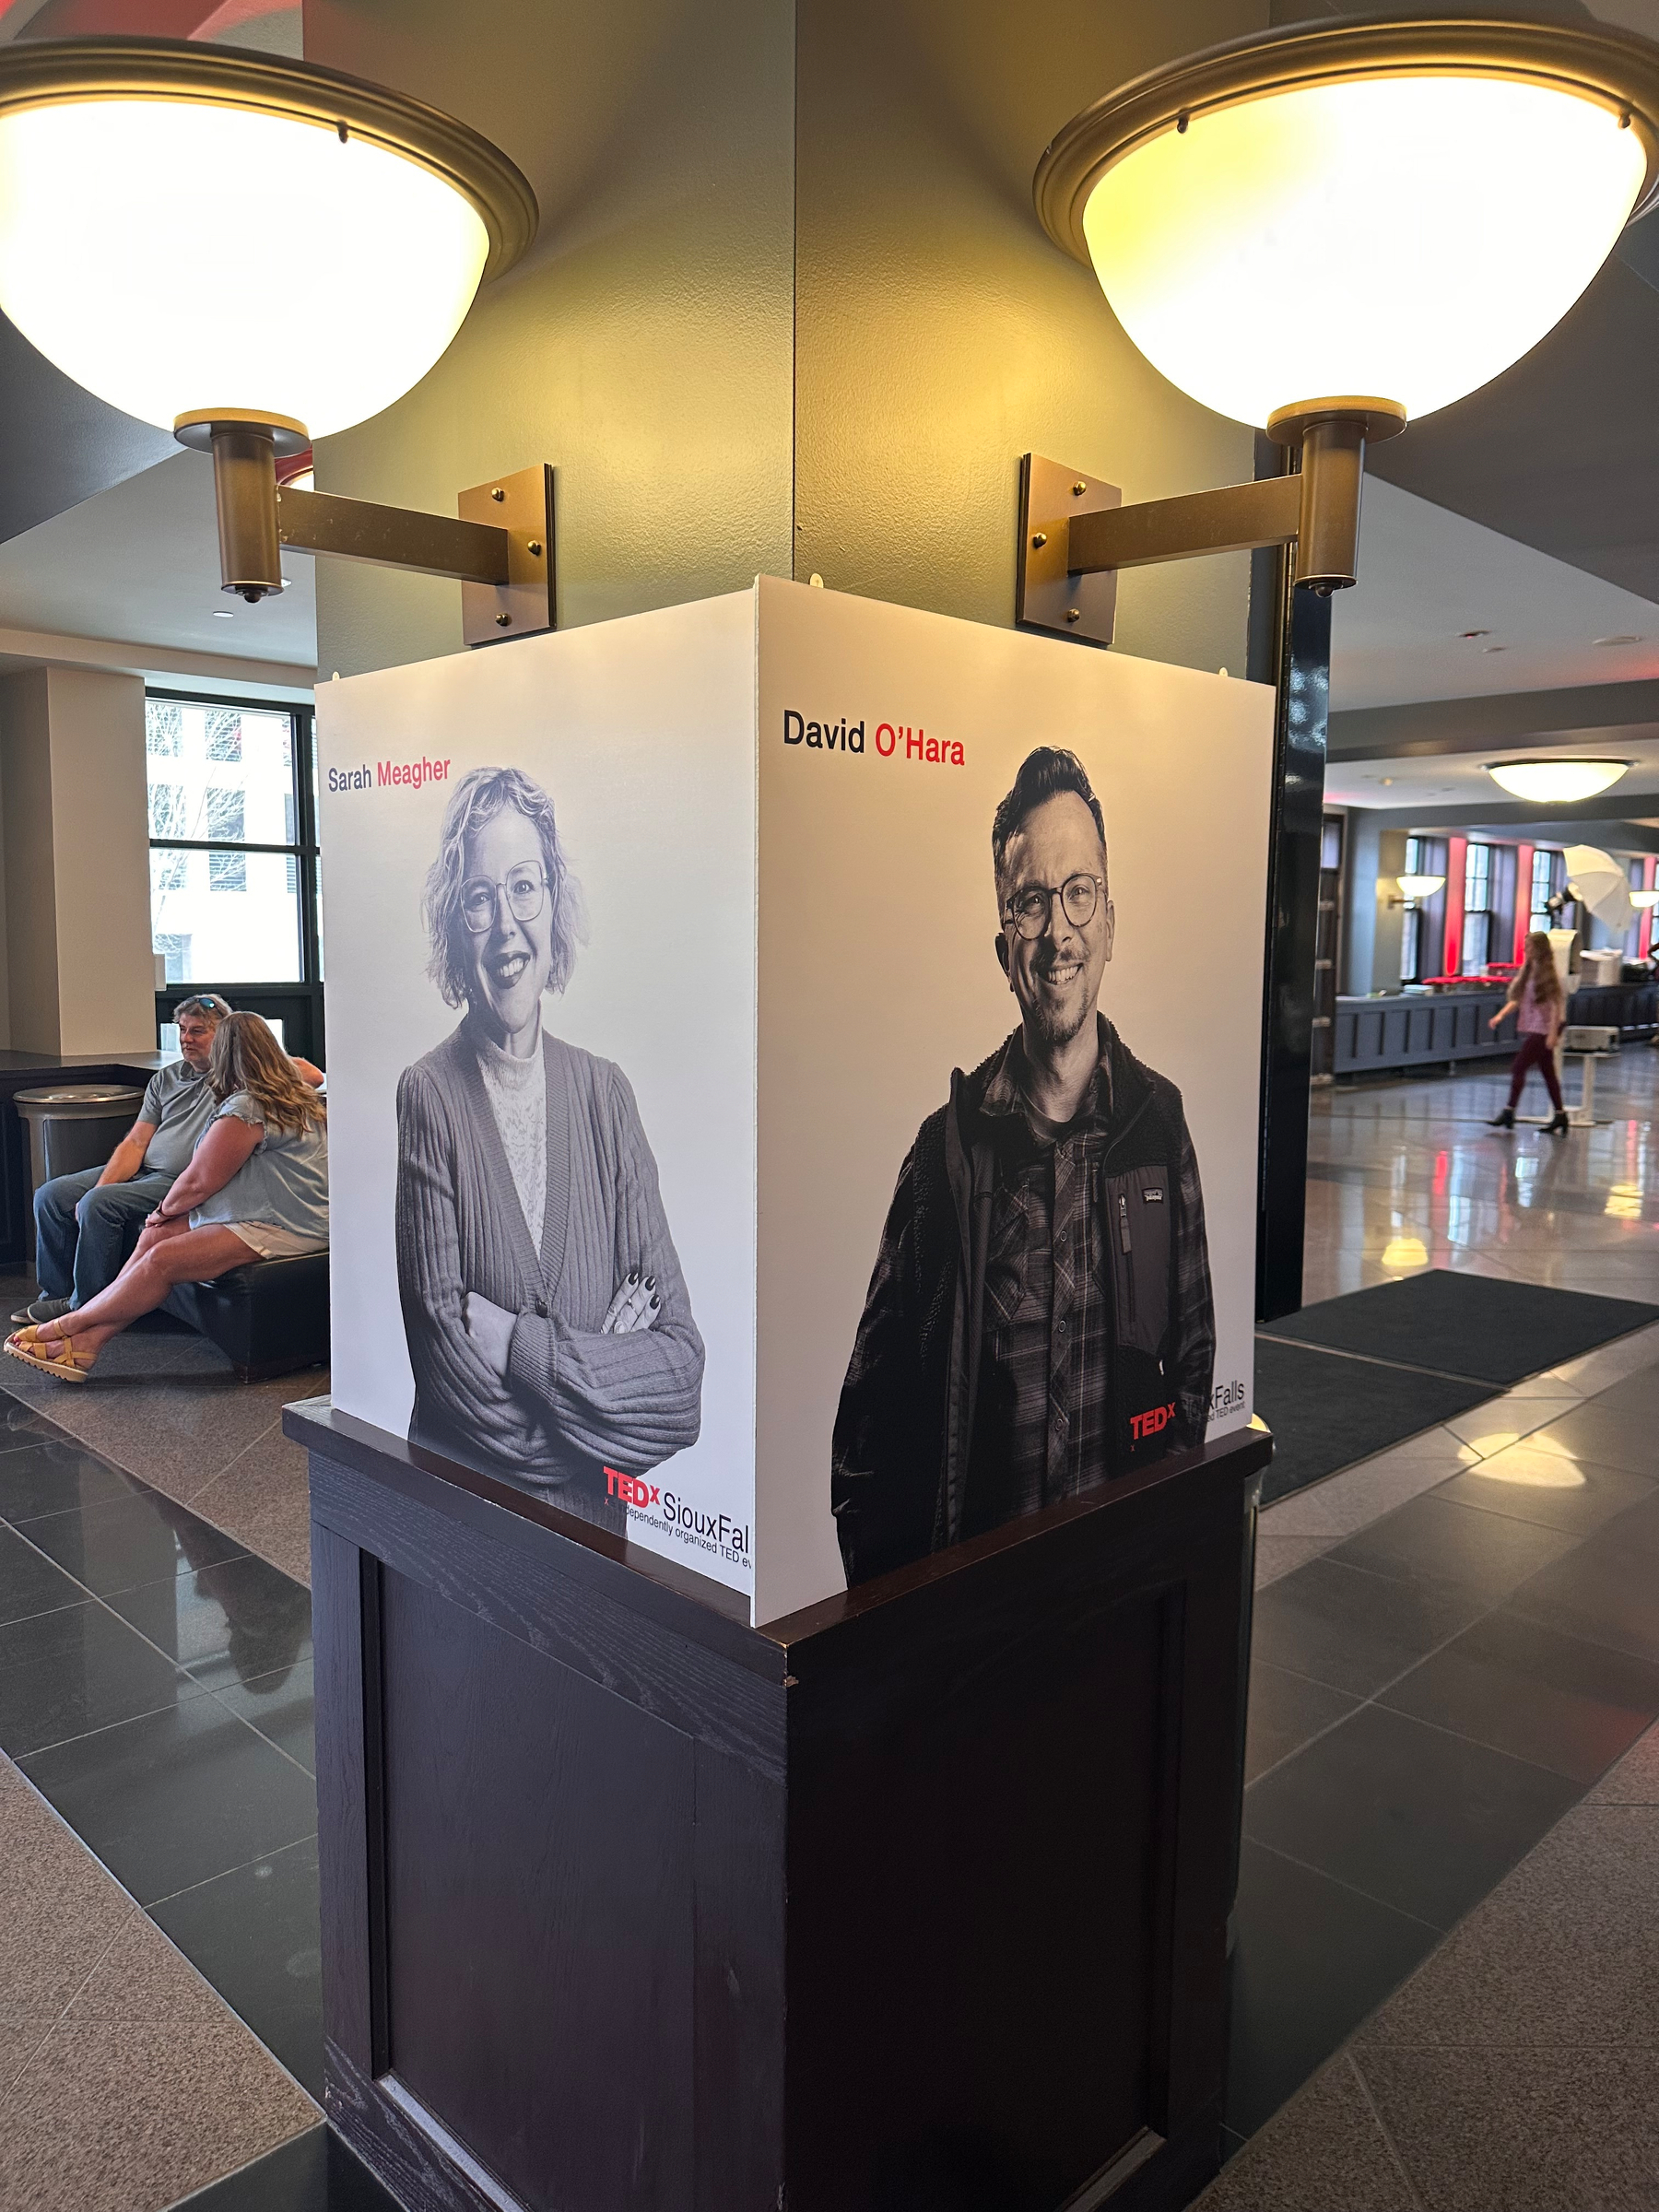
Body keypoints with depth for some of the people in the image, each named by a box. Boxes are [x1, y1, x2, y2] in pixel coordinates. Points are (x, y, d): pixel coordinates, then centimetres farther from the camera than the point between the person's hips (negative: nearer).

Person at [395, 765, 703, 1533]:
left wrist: (518, 1345, -11)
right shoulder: (429, 1096, -5)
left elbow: (683, 1362, -1)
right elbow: (450, 1368, -10)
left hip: (598, 1523, 2)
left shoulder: (604, 1092, 3)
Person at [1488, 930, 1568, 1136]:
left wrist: (1553, 1033, -20)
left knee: (1518, 1066, -10)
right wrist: (1501, 1014, 0)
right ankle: (1560, 1116, 16)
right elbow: (1517, 998, 15)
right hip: (1532, 1027, 8)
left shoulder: (1549, 972, -12)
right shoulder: (1527, 970, 11)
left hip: (1543, 1029, -8)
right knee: (1547, 1071, 11)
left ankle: (1509, 1112, -6)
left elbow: (1557, 1004, -15)